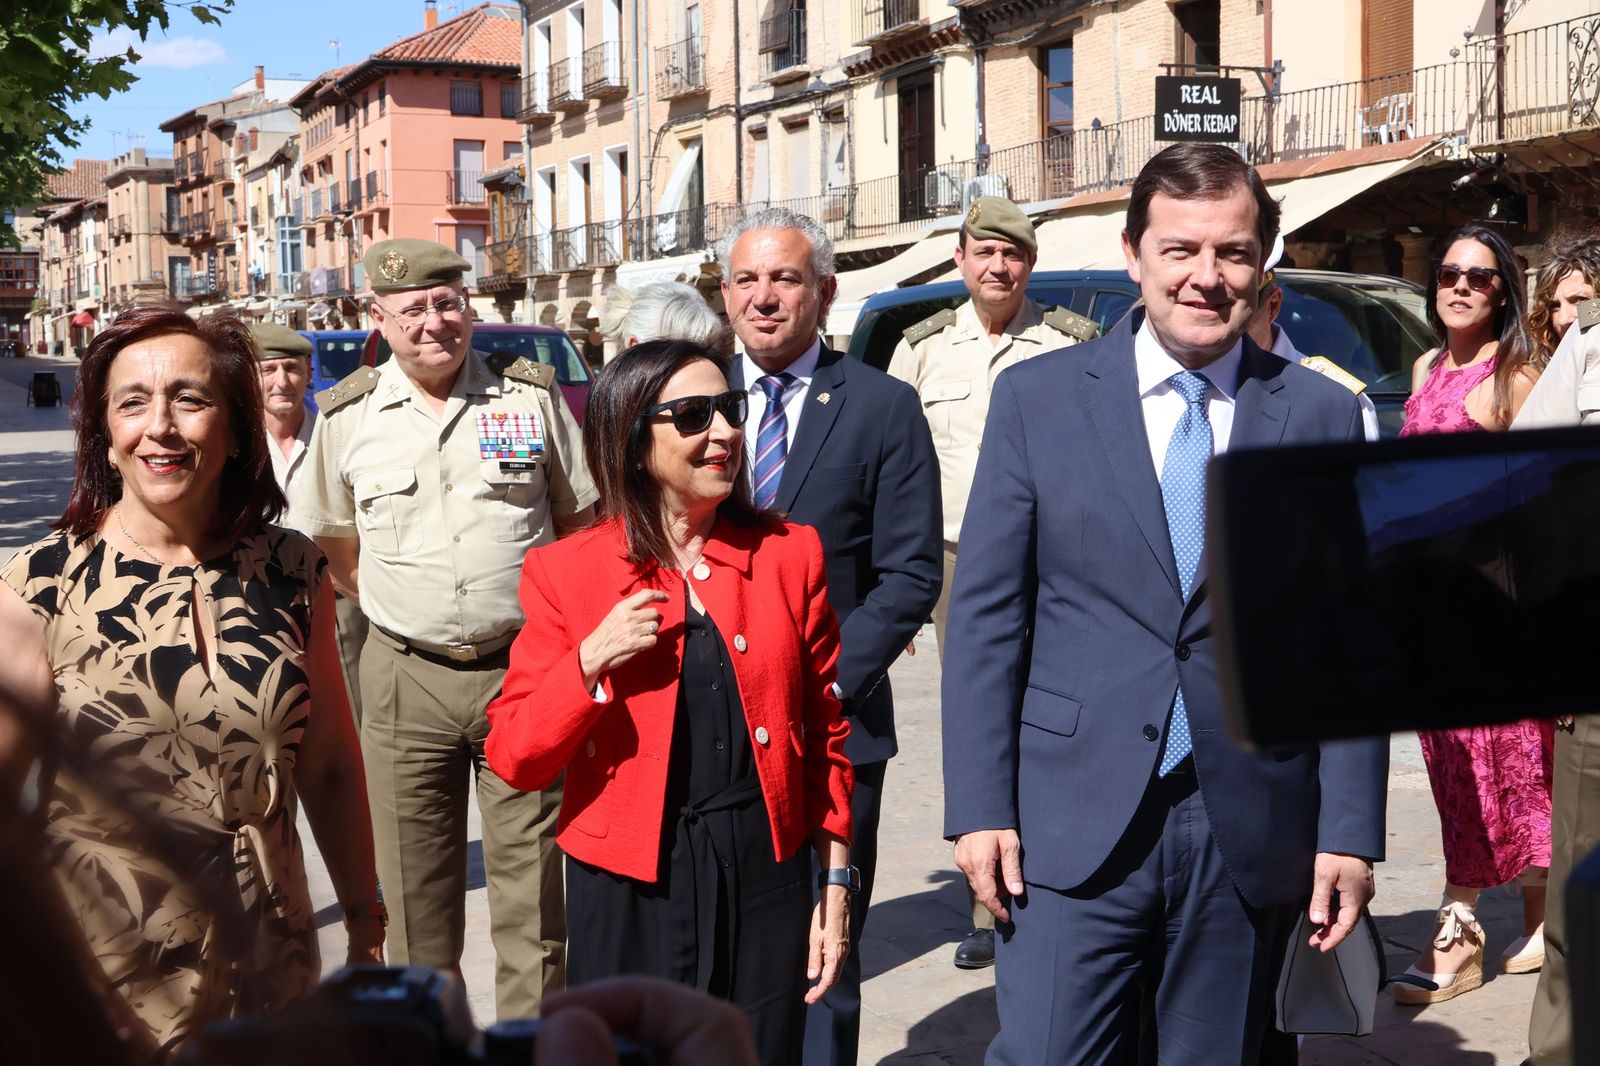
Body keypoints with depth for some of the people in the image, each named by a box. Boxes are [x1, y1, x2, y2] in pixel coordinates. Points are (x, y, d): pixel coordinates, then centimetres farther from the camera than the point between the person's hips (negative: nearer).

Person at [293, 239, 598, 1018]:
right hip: (405, 678, 1)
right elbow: (334, 542, 17)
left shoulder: (532, 397, 1)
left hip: (522, 669, -1)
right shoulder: (347, 416, 3)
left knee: (531, 878, 3)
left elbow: (579, 519, 9)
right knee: (416, 888, 9)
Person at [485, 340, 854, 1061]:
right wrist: (590, 662, -19)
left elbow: (825, 733, 7)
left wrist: (836, 885, 6)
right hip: (629, 891, -1)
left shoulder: (789, 554, 2)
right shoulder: (566, 574, -3)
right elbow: (514, 759, -5)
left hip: (766, 873, 2)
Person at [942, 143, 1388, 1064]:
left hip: (1252, 833, 1)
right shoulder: (1037, 398, 1)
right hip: (1074, 824, -1)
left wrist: (1351, 831, -1)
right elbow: (986, 616, 0)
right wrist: (980, 806, -5)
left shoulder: (1323, 415, 4)